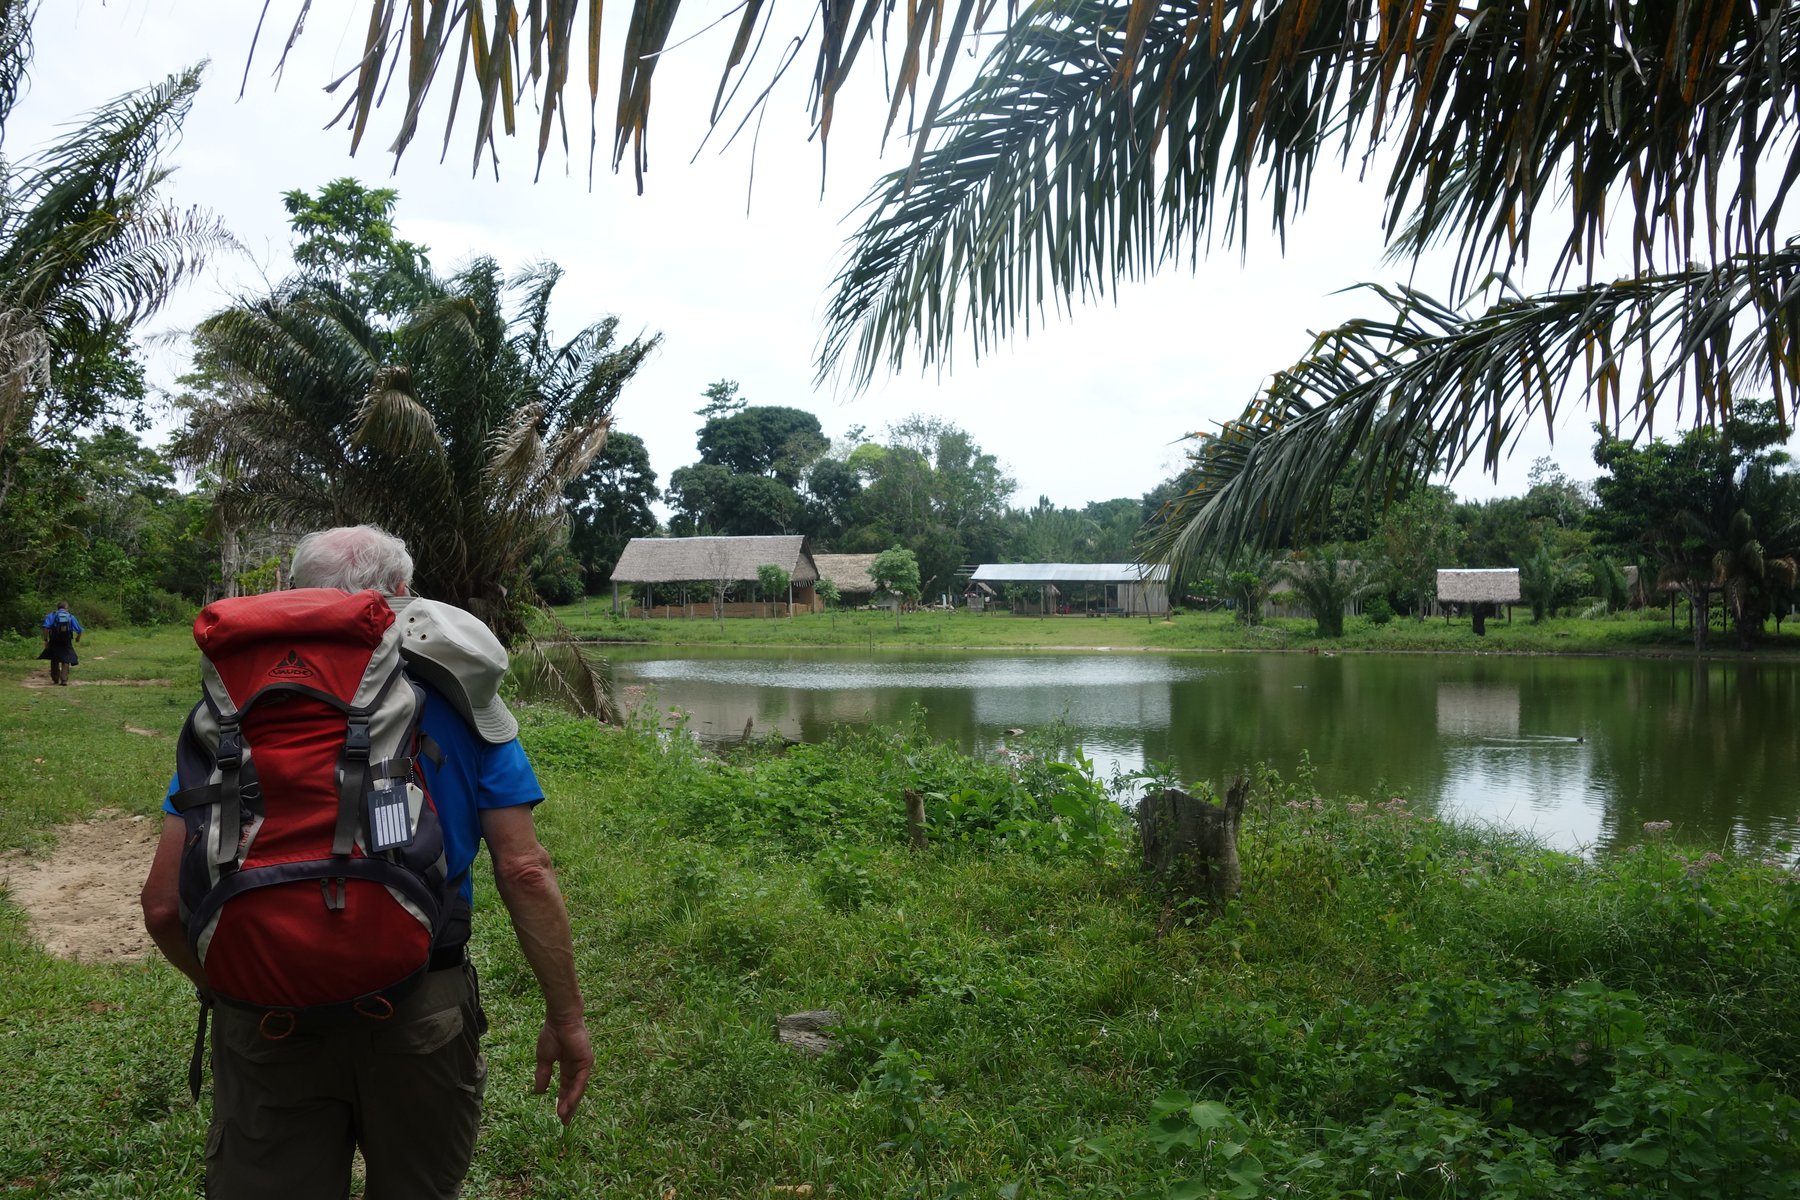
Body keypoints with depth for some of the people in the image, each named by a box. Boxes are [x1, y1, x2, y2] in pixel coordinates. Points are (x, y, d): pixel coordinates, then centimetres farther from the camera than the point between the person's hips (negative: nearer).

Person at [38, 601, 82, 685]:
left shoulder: (52, 615, 3)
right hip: (67, 643, 0)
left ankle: (55, 680, 24)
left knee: (54, 661, 16)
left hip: (54, 642, 0)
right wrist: (78, 638, 25)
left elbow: (46, 627, -12)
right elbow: (79, 630, 5)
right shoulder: (70, 616, 7)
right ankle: (64, 680, -9)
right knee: (65, 661, 3)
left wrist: (46, 640, -8)